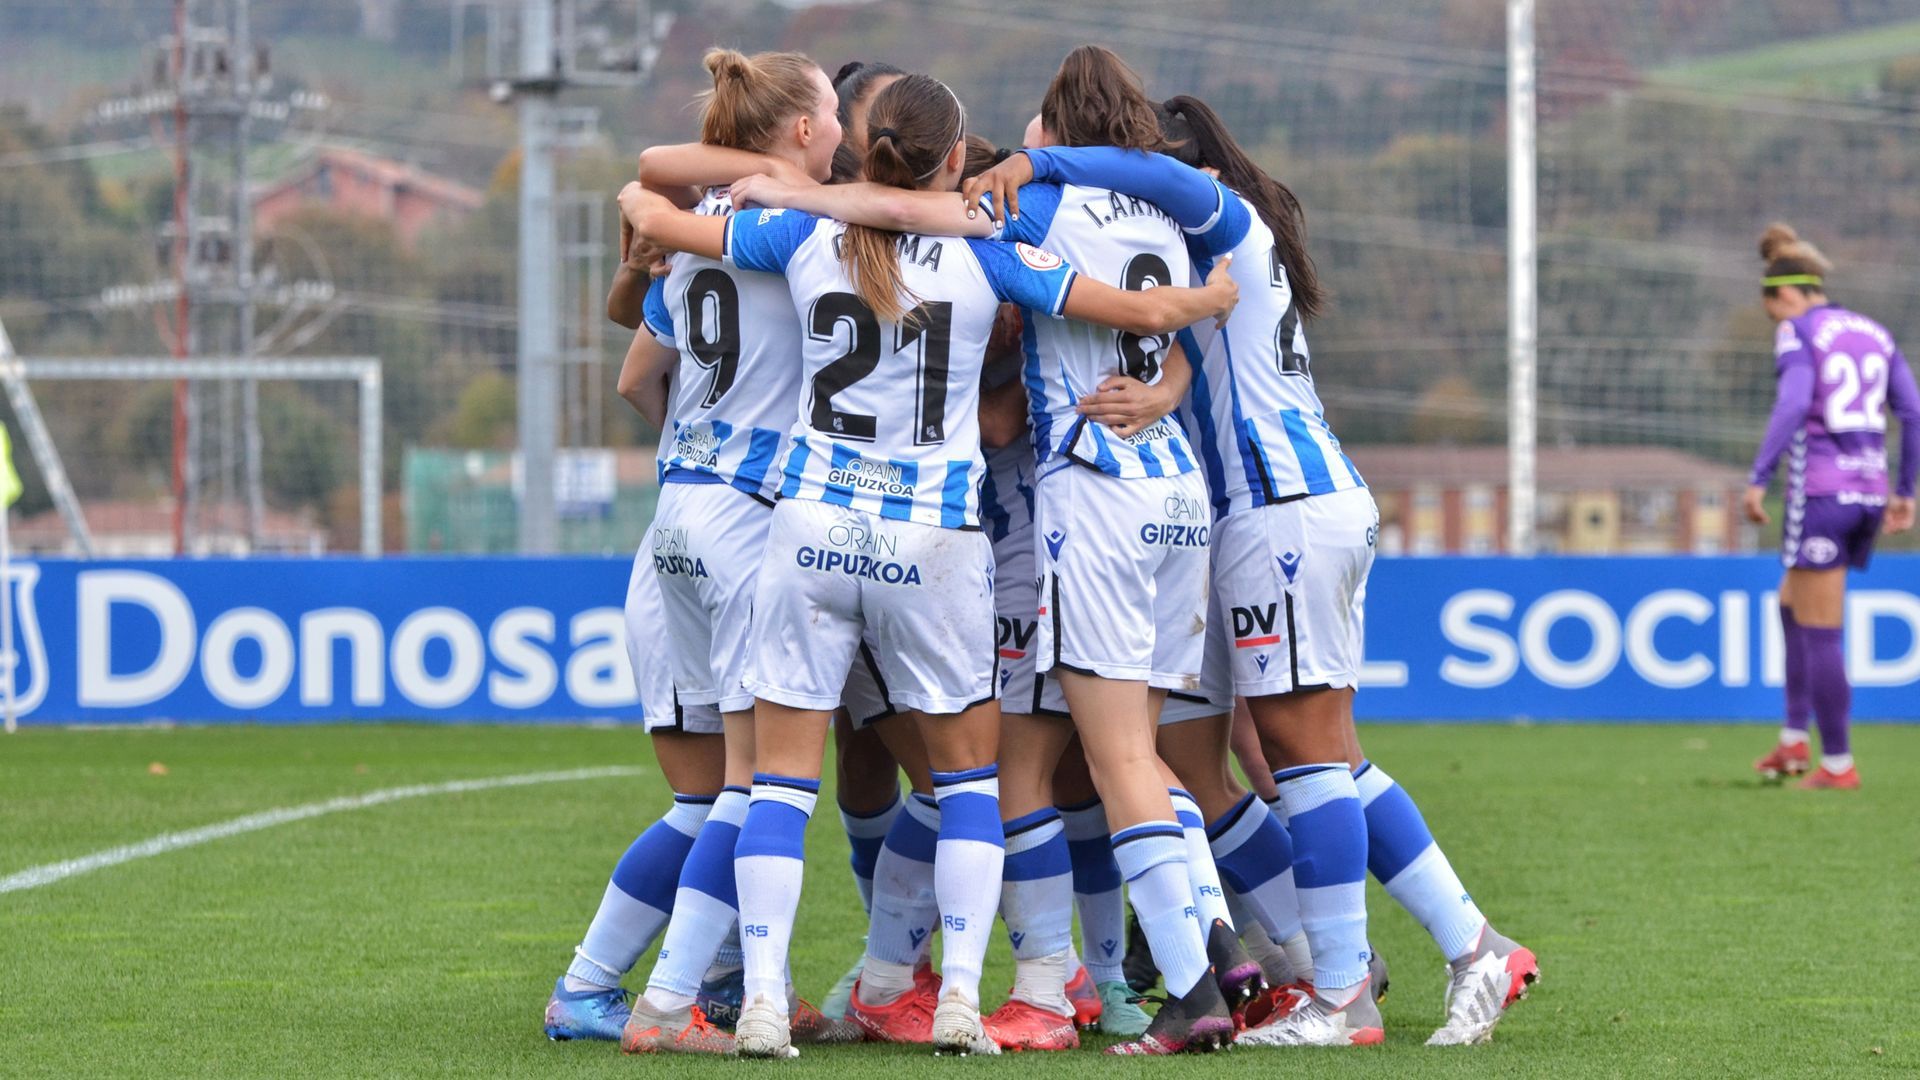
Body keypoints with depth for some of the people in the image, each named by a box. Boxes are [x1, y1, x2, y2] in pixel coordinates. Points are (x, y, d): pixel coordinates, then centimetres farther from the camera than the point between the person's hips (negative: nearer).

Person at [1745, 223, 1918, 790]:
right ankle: (1795, 738, 19)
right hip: (1869, 489, 7)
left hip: (1820, 490, -7)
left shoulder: (1797, 333, -4)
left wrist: (1759, 479, -21)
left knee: (1818, 631, 0)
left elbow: (1792, 404, -20)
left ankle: (1838, 764, 1)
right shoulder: (1873, 333, 15)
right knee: (1791, 606, 23)